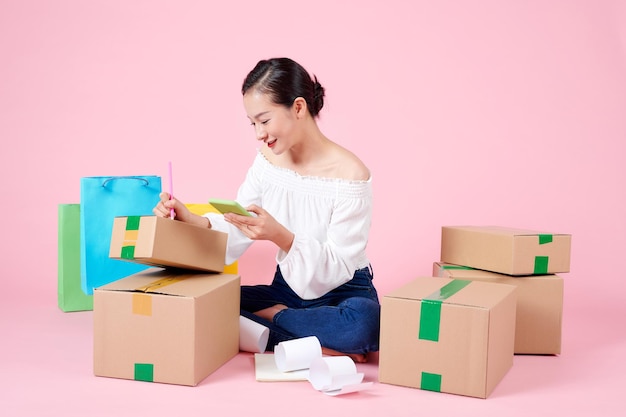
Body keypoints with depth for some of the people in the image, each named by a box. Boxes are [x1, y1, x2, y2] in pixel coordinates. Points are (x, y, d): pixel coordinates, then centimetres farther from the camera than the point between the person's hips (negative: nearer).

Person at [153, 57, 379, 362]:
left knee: (363, 321, -39)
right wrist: (190, 220, -23)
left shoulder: (349, 174, -19)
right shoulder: (267, 160, 0)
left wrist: (280, 235, -35)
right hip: (289, 288, 5)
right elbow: (236, 231, -3)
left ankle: (271, 316, -10)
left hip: (342, 292, -4)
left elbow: (339, 268, -20)